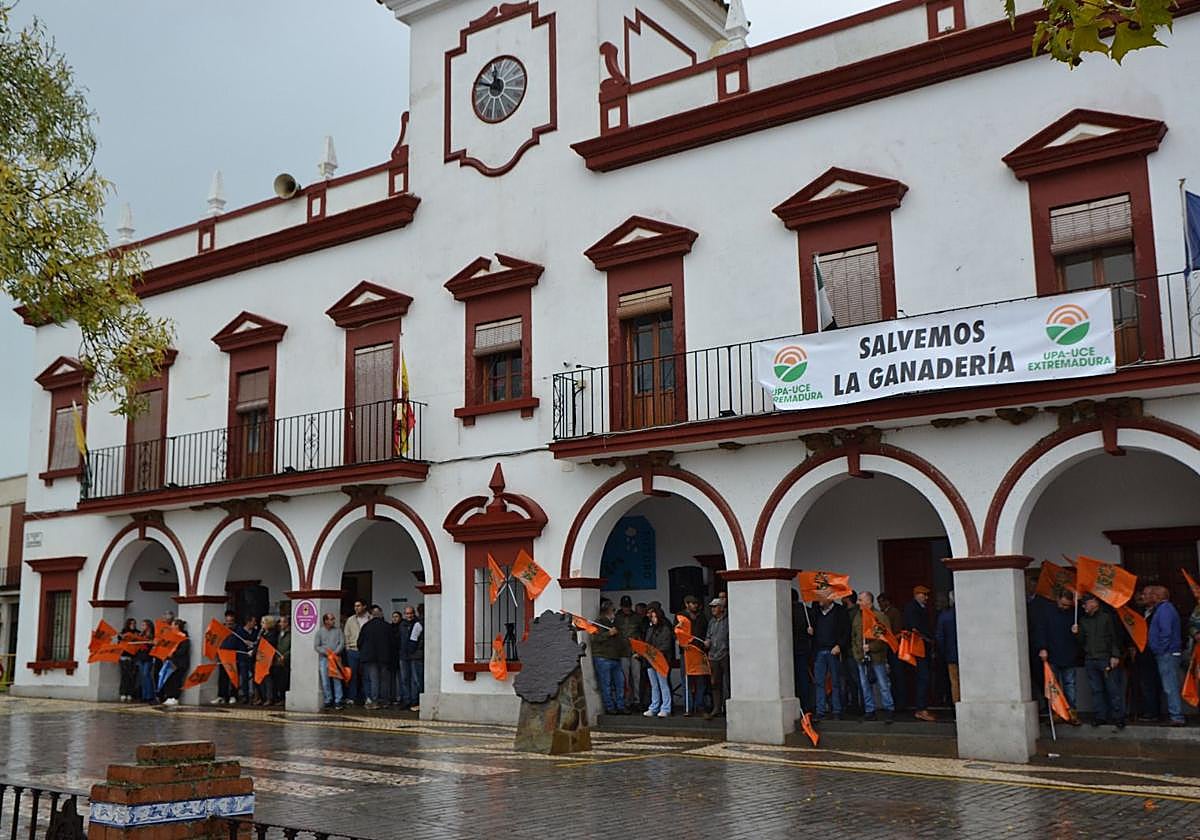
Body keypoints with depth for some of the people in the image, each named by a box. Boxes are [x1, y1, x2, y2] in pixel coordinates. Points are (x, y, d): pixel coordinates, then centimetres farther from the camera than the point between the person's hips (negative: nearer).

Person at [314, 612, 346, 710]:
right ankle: (328, 701, 8)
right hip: (324, 658, 0)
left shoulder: (338, 630, 9)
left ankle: (338, 702, -5)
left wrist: (336, 652, -11)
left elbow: (342, 643, 4)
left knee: (337, 680, -6)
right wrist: (325, 652, -9)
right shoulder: (320, 631, 7)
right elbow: (316, 646, 4)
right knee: (325, 681, 0)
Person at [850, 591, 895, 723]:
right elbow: (853, 637, 19)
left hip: (877, 657, -5)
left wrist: (871, 647, -14)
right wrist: (856, 651, 8)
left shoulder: (880, 617, -5)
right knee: (865, 686, 9)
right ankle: (869, 710, 17)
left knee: (883, 685, -1)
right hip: (862, 658, 5)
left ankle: (889, 710, 7)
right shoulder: (856, 617, 12)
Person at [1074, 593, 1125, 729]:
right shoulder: (1083, 620, 15)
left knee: (1113, 689, -4)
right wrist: (1077, 633, -2)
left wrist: (1115, 656, -10)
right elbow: (1081, 642, 17)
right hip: (1090, 660, 5)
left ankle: (1118, 717, 2)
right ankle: (1100, 716, 12)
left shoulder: (1107, 616, 1)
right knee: (1096, 690, 7)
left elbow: (1115, 637, -3)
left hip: (1106, 659, -5)